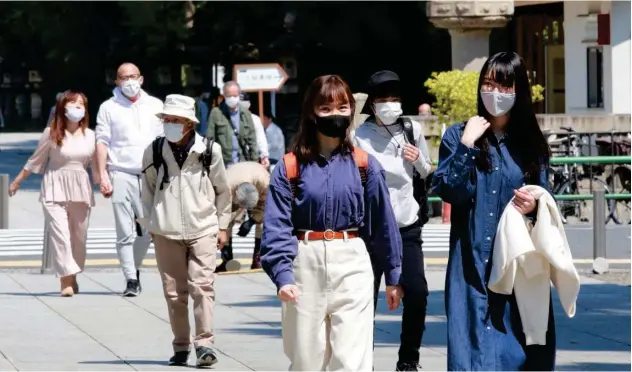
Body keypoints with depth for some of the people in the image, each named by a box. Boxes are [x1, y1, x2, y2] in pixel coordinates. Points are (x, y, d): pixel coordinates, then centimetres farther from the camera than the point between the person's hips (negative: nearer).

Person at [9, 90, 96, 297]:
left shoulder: (89, 135, 5)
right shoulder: (51, 133, -3)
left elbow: (96, 166, 11)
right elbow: (36, 160, 6)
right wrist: (17, 181, 11)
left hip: (81, 189, 3)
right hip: (55, 188, -3)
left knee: (78, 236, 8)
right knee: (59, 233, -13)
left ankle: (72, 277, 23)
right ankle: (66, 279, -15)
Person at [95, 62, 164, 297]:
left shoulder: (155, 106, 13)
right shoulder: (109, 108, 7)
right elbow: (102, 143, 4)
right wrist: (103, 176, -5)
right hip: (122, 174, -2)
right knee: (125, 231, -4)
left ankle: (135, 268, 20)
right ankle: (131, 280, -1)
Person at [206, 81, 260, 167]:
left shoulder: (245, 114, 11)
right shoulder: (216, 113, 2)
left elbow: (252, 140, 12)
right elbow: (209, 138, 1)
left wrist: (255, 162, 6)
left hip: (242, 163, 3)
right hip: (223, 163, -3)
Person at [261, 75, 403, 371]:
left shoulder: (364, 165, 4)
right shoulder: (290, 167, 0)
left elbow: (383, 222, 9)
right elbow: (277, 226, -6)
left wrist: (393, 275, 13)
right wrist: (282, 274, -19)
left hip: (352, 267, 0)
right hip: (305, 268, 0)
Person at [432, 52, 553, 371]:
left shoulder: (531, 142, 9)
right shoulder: (458, 135, 4)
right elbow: (447, 191, -8)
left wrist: (534, 206, -9)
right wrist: (467, 145, -13)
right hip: (474, 261, -2)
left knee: (519, 339, 1)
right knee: (477, 343, -5)